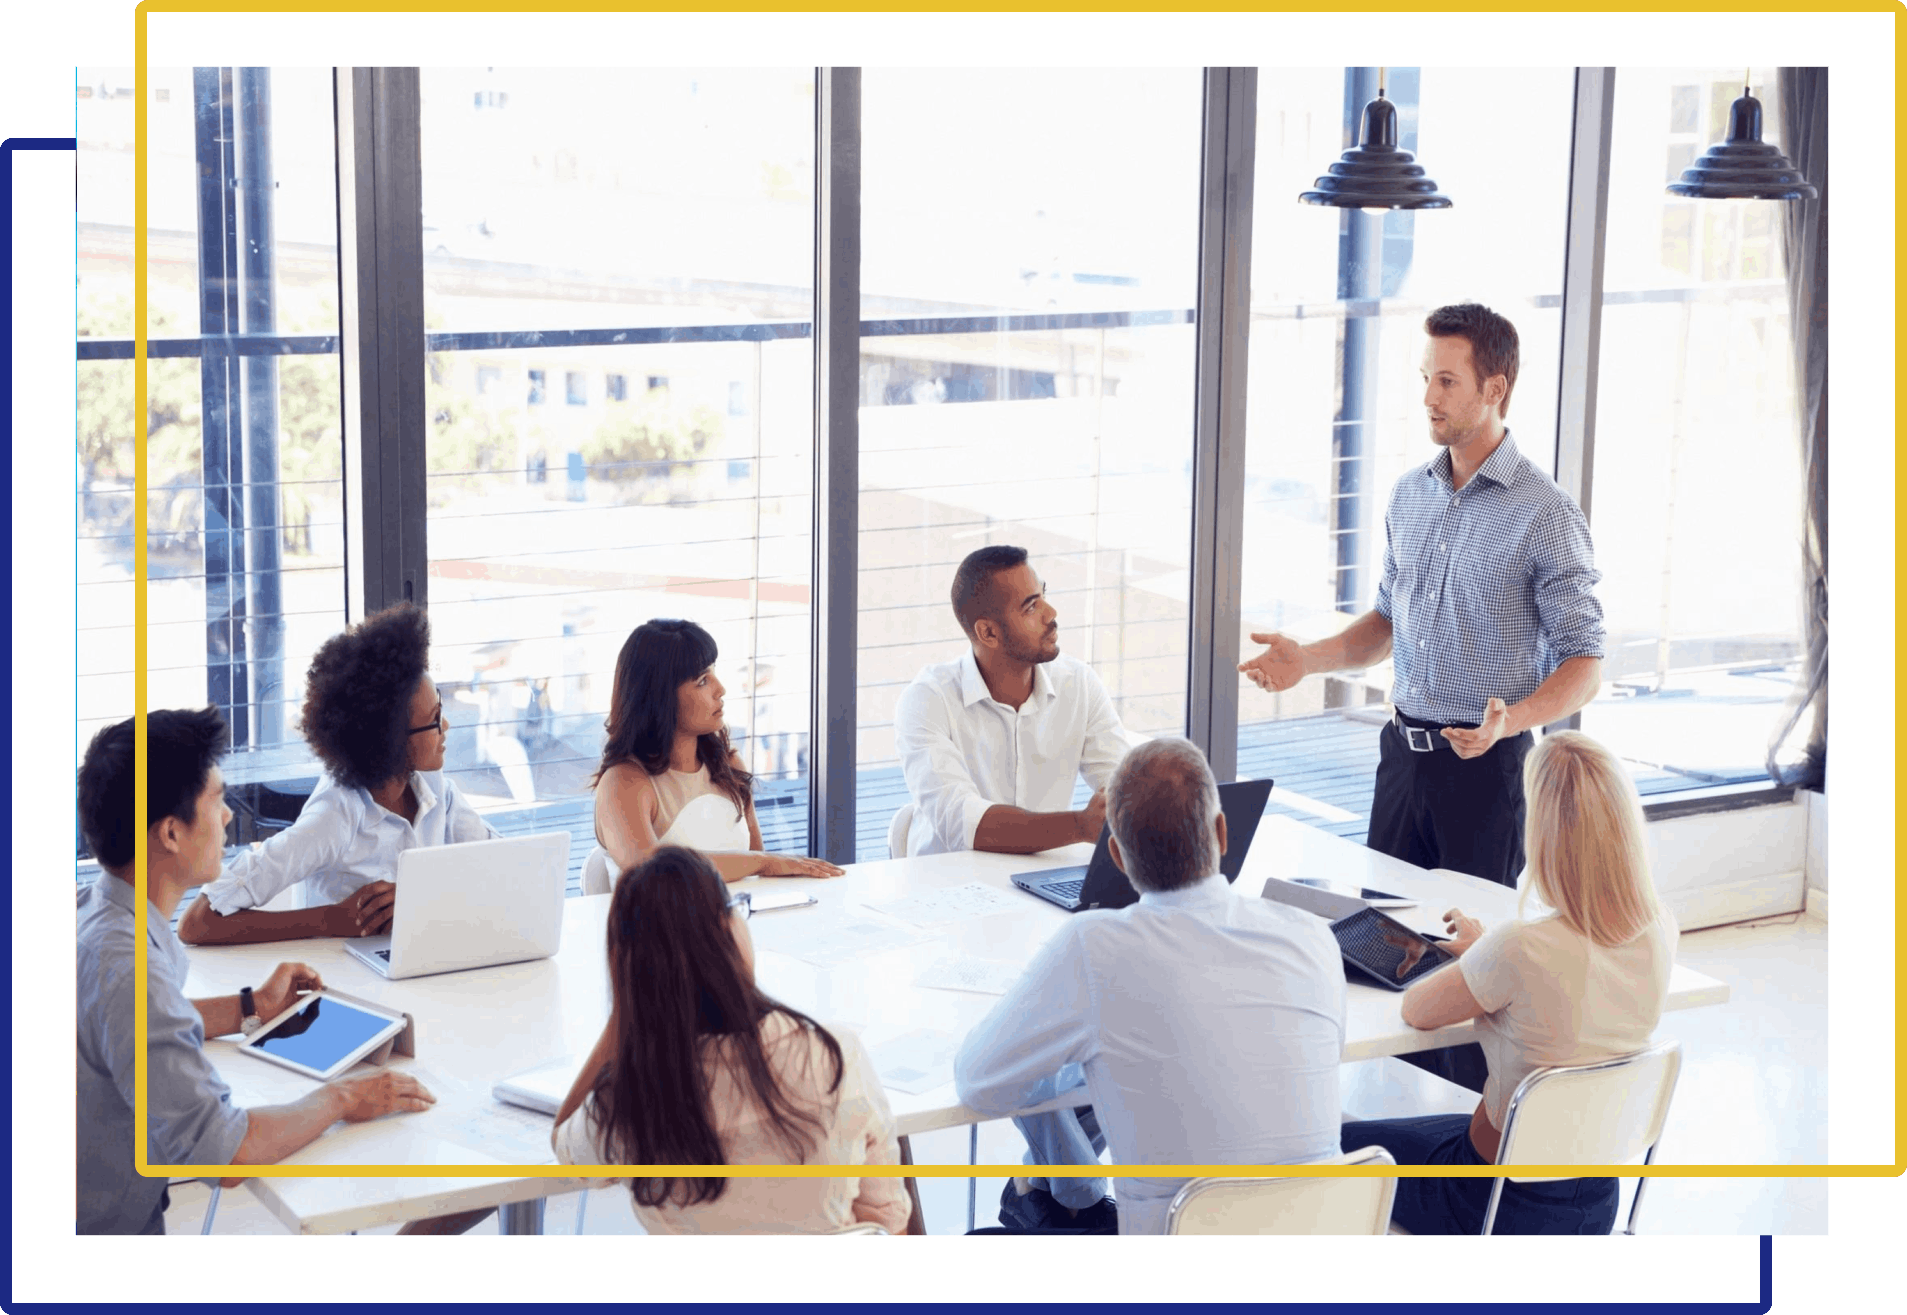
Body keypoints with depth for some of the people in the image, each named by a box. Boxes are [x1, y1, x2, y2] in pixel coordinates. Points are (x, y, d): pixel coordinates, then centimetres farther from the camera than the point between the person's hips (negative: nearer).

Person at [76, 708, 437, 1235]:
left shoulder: (94, 910, 2)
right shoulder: (125, 968, -30)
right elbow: (223, 1153, -31)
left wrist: (251, 1007, 20)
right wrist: (340, 1100, -17)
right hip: (112, 1226, -9)